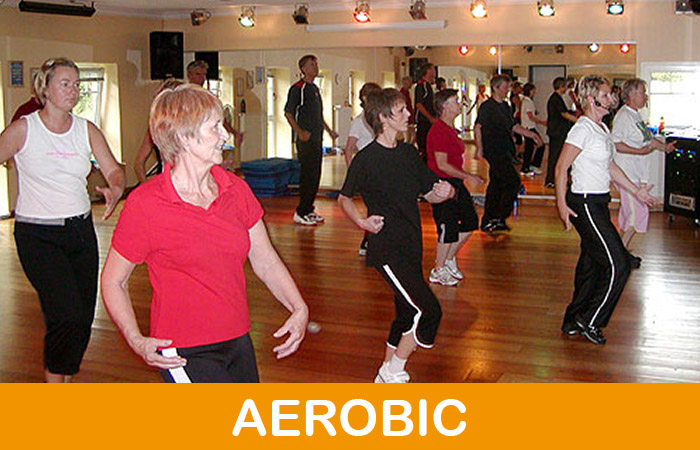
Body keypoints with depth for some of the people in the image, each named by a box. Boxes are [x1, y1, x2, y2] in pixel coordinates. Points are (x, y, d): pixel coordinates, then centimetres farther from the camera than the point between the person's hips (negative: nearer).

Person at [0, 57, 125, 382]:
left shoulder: (87, 130, 6)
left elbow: (113, 170, 3)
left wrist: (115, 190, -19)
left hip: (81, 230, 5)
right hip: (37, 234, -4)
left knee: (82, 318, 5)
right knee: (68, 316, -16)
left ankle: (65, 382, 27)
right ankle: (54, 382, 6)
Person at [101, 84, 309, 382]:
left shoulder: (234, 188, 3)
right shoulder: (145, 204, -12)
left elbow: (265, 261, 9)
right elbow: (113, 281, -4)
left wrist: (299, 309, -4)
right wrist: (136, 341, -17)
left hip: (238, 342, 6)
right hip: (185, 354, -6)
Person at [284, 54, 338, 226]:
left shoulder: (314, 88, 17)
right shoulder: (297, 88, -9)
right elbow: (288, 113, -14)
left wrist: (329, 130, 22)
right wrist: (299, 132, -24)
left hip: (317, 138, 9)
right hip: (306, 139, -9)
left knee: (315, 175, 10)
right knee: (308, 176, -9)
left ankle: (308, 210, 18)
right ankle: (301, 213, -2)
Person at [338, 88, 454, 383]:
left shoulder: (409, 153, 9)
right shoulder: (366, 159, -10)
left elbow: (430, 194, 15)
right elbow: (344, 198, 0)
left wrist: (445, 192, -7)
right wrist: (361, 221, -16)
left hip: (411, 247, 7)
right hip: (387, 249, -7)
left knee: (407, 314, 15)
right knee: (429, 311, -13)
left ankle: (387, 375, 31)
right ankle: (394, 372, 4)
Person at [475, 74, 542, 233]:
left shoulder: (505, 106, 17)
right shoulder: (487, 106, -9)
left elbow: (512, 126, 24)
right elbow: (478, 128, -12)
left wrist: (530, 134, 17)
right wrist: (480, 149, -18)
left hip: (504, 151, 9)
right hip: (494, 152, -9)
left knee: (496, 184, 11)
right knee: (513, 181, -12)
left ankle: (488, 221, 17)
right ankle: (499, 219, -6)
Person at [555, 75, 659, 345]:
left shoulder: (602, 128, 14)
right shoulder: (583, 130, -15)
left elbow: (610, 166, 22)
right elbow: (561, 168, -17)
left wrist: (635, 190, 22)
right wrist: (562, 204, -21)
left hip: (598, 203, 9)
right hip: (585, 204, -9)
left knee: (591, 264, 14)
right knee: (618, 264, -8)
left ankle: (573, 321, 24)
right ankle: (588, 321, 3)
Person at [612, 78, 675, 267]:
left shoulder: (635, 115, 16)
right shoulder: (623, 116, -15)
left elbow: (649, 138, 26)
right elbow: (615, 143, -23)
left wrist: (664, 146, 14)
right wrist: (639, 151, -25)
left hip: (638, 173, 10)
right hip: (628, 173, -10)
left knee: (629, 214, 12)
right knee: (637, 213, -9)